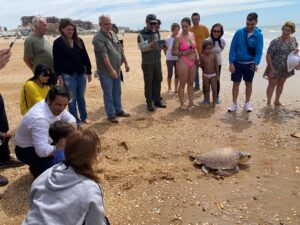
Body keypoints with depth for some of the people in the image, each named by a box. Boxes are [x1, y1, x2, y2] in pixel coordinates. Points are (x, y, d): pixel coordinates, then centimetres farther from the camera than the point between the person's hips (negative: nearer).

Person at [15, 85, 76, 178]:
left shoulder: (54, 106, -14)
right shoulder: (40, 119, -39)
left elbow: (70, 118, 1)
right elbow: (43, 151, -43)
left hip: (44, 142, 8)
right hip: (27, 150, -8)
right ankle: (37, 169, 5)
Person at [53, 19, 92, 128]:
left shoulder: (79, 41, 6)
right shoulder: (58, 43, -6)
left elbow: (85, 57, 9)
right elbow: (56, 61, -7)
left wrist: (89, 72, 7)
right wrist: (59, 76, -11)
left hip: (81, 73, 4)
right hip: (68, 75, -4)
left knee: (81, 97, 15)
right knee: (72, 99, 4)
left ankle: (84, 118, 29)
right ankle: (76, 122, 14)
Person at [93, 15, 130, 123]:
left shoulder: (113, 33, 10)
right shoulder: (98, 38, -16)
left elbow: (120, 50, 15)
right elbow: (104, 55, -23)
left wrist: (126, 63, 14)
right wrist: (111, 70, -26)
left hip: (117, 69, 8)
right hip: (106, 71, -7)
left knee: (117, 92, 17)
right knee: (108, 94, 2)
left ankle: (118, 110, 31)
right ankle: (111, 115, 12)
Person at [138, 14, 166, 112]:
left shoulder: (157, 32, 10)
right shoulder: (141, 34, -6)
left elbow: (159, 46, 15)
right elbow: (142, 48, -15)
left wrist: (162, 44, -7)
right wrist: (150, 45, -32)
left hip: (157, 61, 5)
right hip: (147, 63, -5)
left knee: (158, 81, 9)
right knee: (148, 83, 1)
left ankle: (157, 100, 22)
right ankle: (149, 102, 9)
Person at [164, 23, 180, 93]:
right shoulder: (168, 39, -11)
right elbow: (165, 49, 2)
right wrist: (167, 56, 1)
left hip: (177, 59, 2)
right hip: (170, 59, -2)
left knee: (177, 74, 8)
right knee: (170, 74, 7)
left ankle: (176, 88, 21)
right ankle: (169, 88, 23)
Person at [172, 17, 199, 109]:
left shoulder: (192, 34, 8)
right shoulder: (178, 38, -10)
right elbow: (173, 52, -10)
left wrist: (197, 56, 5)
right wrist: (184, 53, -21)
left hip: (193, 62, 6)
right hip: (183, 62, -6)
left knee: (191, 83, 14)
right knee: (182, 83, 2)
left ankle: (191, 102, 26)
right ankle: (182, 104, 13)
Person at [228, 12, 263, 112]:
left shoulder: (259, 35, -8)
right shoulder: (239, 32, -8)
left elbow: (259, 51, -9)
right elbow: (232, 48, -6)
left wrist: (256, 63, -24)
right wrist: (231, 63, -11)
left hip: (250, 64, 0)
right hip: (237, 62, 0)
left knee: (248, 84, 10)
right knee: (236, 83, 4)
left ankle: (247, 104, 24)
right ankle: (234, 104, 15)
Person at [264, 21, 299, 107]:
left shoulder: (293, 39, 0)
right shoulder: (276, 42, -19)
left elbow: (296, 46, 21)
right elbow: (268, 55, -19)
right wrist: (271, 69, -22)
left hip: (286, 68, 6)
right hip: (275, 68, -6)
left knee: (281, 84, 17)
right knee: (272, 84, 5)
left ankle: (277, 101, 33)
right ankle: (268, 102, 18)